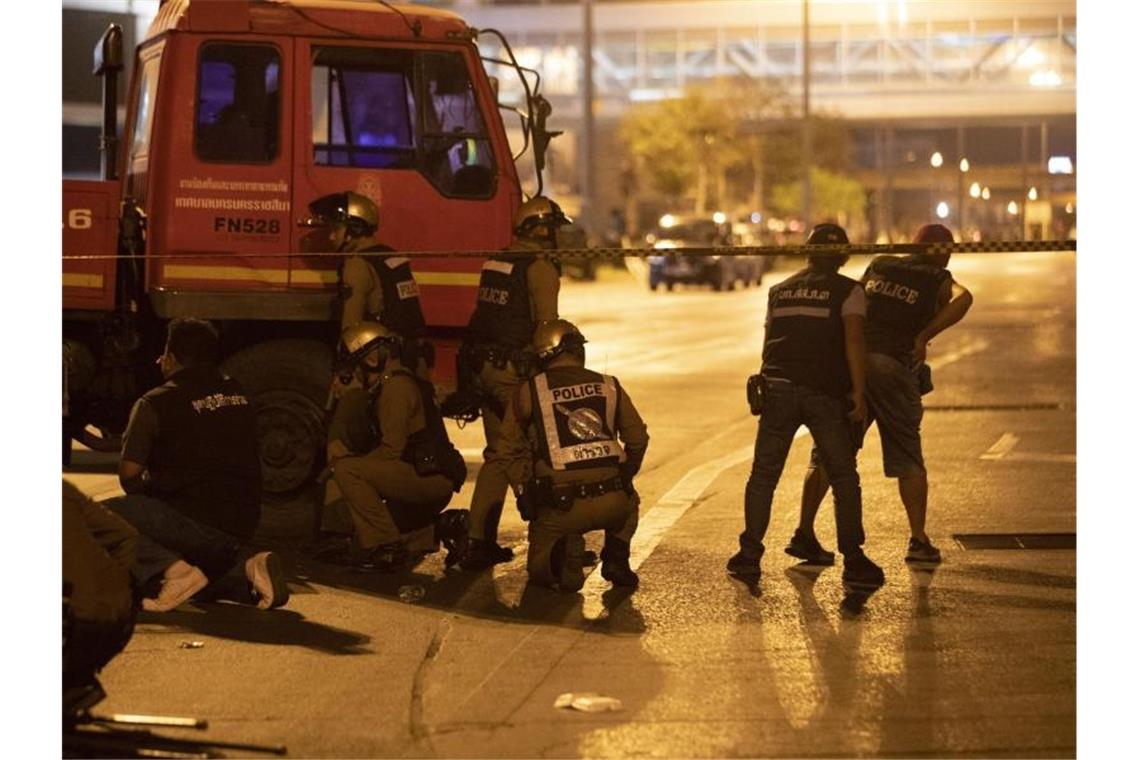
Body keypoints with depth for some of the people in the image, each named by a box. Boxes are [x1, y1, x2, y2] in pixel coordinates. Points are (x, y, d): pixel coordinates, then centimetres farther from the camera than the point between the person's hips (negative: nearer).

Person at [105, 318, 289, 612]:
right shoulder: (239, 395, 14)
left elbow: (129, 472, -8)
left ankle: (171, 569, -19)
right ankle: (248, 561, 5)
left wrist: (146, 503, 15)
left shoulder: (156, 403, -6)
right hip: (244, 524, 7)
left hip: (193, 521, -7)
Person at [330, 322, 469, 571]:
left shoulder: (396, 387, -12)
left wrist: (348, 464, -5)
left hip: (431, 478, -10)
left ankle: (385, 548, -20)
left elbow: (392, 450, -18)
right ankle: (440, 528, 14)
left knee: (347, 470, -21)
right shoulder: (392, 384, 21)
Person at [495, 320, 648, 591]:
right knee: (629, 501, 40)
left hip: (560, 507, -2)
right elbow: (637, 440, 17)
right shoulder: (610, 387, 10)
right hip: (611, 504, 2)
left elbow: (509, 449, 4)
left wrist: (524, 492, 14)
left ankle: (565, 551, -9)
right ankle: (616, 558, 15)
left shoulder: (529, 392, 3)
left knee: (540, 569, 24)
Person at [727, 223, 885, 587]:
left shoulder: (779, 290, 20)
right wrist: (858, 392, -12)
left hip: (778, 385, 3)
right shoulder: (848, 290, 5)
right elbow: (853, 341, -9)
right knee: (844, 476, 3)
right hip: (825, 391, -3)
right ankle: (853, 560, 1)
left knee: (763, 473, 9)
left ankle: (750, 554, 7)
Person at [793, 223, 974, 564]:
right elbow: (963, 298, -13)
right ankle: (919, 540, 5)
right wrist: (924, 336, -9)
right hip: (892, 366, -3)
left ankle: (805, 533, 1)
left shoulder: (879, 265, 18)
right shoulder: (938, 281, 7)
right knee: (908, 460, 8)